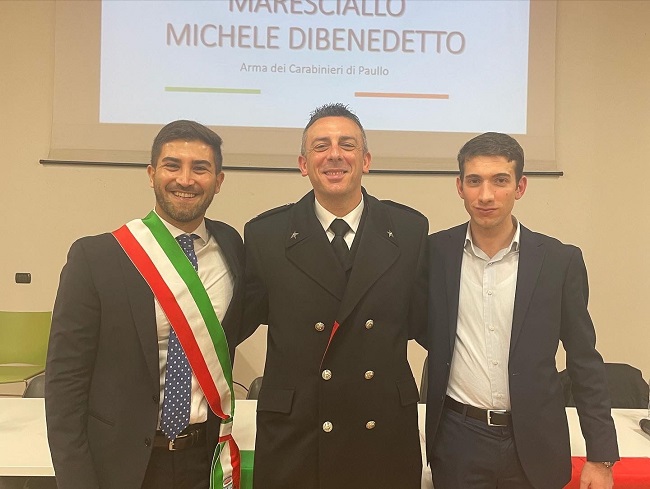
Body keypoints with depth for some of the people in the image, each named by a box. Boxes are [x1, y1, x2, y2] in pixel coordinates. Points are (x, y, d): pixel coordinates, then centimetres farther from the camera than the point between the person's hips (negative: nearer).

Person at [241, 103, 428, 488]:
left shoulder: (410, 230, 0)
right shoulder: (266, 235, -2)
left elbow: (421, 323, 6)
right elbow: (239, 323, 2)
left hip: (386, 442, 1)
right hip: (292, 442, -1)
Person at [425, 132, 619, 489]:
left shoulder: (560, 260, -6)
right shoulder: (435, 253, -4)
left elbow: (584, 361, -1)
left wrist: (601, 457, -2)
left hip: (534, 441, 0)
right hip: (457, 437, 0)